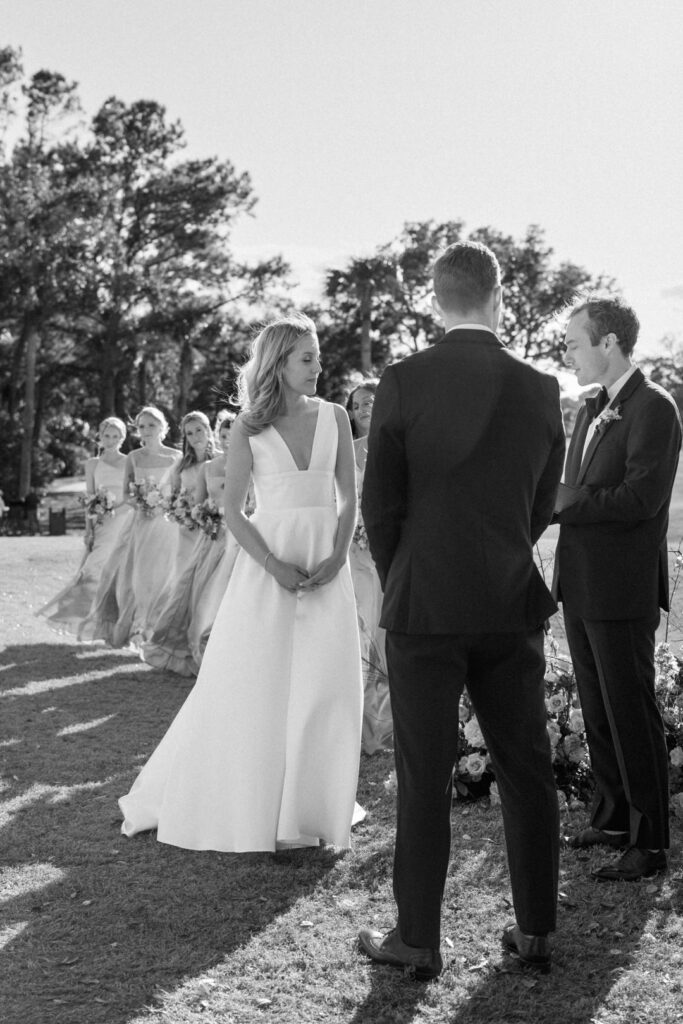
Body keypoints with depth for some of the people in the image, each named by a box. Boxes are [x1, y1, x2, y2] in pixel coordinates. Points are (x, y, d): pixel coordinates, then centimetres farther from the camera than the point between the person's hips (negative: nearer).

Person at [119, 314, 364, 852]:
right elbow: (233, 510, -2)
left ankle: (310, 805, 19)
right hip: (267, 559, -2)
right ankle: (244, 803, 17)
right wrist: (274, 564, -14)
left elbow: (350, 498, 7)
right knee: (254, 685, 2)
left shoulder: (334, 417, 6)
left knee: (324, 686, 3)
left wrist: (338, 557, -9)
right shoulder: (249, 427, 0)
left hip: (326, 562, 2)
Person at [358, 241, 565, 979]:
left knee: (424, 779, 5)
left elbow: (379, 505, -4)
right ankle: (534, 932, 22)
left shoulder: (404, 382, -9)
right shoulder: (541, 390, 0)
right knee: (526, 771, 13)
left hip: (424, 608, -3)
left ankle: (418, 941, 14)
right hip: (514, 605, 3)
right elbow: (542, 506, 8)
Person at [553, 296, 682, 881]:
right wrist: (555, 500, -4)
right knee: (597, 713, 17)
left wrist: (564, 500, -17)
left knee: (632, 717, 0)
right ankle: (612, 818, 31)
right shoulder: (592, 411, 14)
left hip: (622, 592, -8)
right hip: (579, 588, 9)